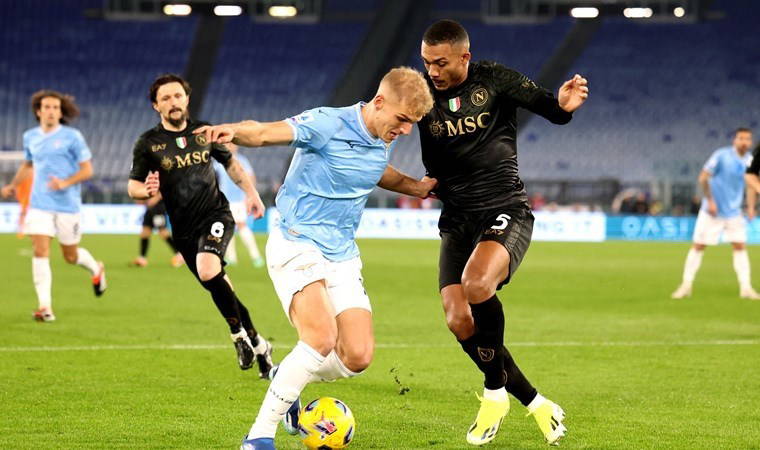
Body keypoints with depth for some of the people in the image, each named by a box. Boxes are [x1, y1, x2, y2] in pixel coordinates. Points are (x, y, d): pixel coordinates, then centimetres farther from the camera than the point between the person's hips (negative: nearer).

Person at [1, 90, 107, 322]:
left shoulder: (72, 137, -6)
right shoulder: (30, 137, 7)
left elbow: (87, 170, -6)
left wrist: (66, 183, -21)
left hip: (68, 205, -3)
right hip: (39, 205, 3)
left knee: (70, 255, 9)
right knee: (40, 252, -12)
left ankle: (96, 270, 44)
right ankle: (45, 307, -12)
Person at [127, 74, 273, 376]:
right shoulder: (148, 144, -3)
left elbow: (230, 163, 20)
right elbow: (132, 186, -1)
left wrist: (250, 192, 9)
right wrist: (146, 190, -24)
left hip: (216, 215, -1)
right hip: (184, 229, 1)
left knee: (208, 271, -28)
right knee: (218, 287, 6)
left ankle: (239, 334, -10)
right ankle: (257, 345, 21)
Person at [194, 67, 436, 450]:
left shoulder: (385, 140, 7)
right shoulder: (328, 125, -16)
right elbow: (263, 133, -23)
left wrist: (416, 187, 17)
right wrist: (232, 130, -44)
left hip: (343, 256, 7)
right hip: (297, 244, -7)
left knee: (358, 356, -7)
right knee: (322, 338, -27)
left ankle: (287, 384, 24)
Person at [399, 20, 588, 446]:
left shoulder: (494, 80, -5)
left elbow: (551, 110, -2)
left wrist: (565, 104, -24)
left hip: (506, 212, -4)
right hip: (457, 220, 4)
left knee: (476, 285, -32)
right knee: (459, 320, -11)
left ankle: (495, 393, -10)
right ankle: (535, 403, 7)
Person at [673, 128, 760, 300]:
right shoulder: (721, 155, -15)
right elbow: (703, 177, -14)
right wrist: (710, 200, -17)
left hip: (734, 212, 4)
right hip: (713, 211, -4)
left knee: (740, 246, -3)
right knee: (698, 246, -1)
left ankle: (746, 288, 2)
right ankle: (686, 285, 7)